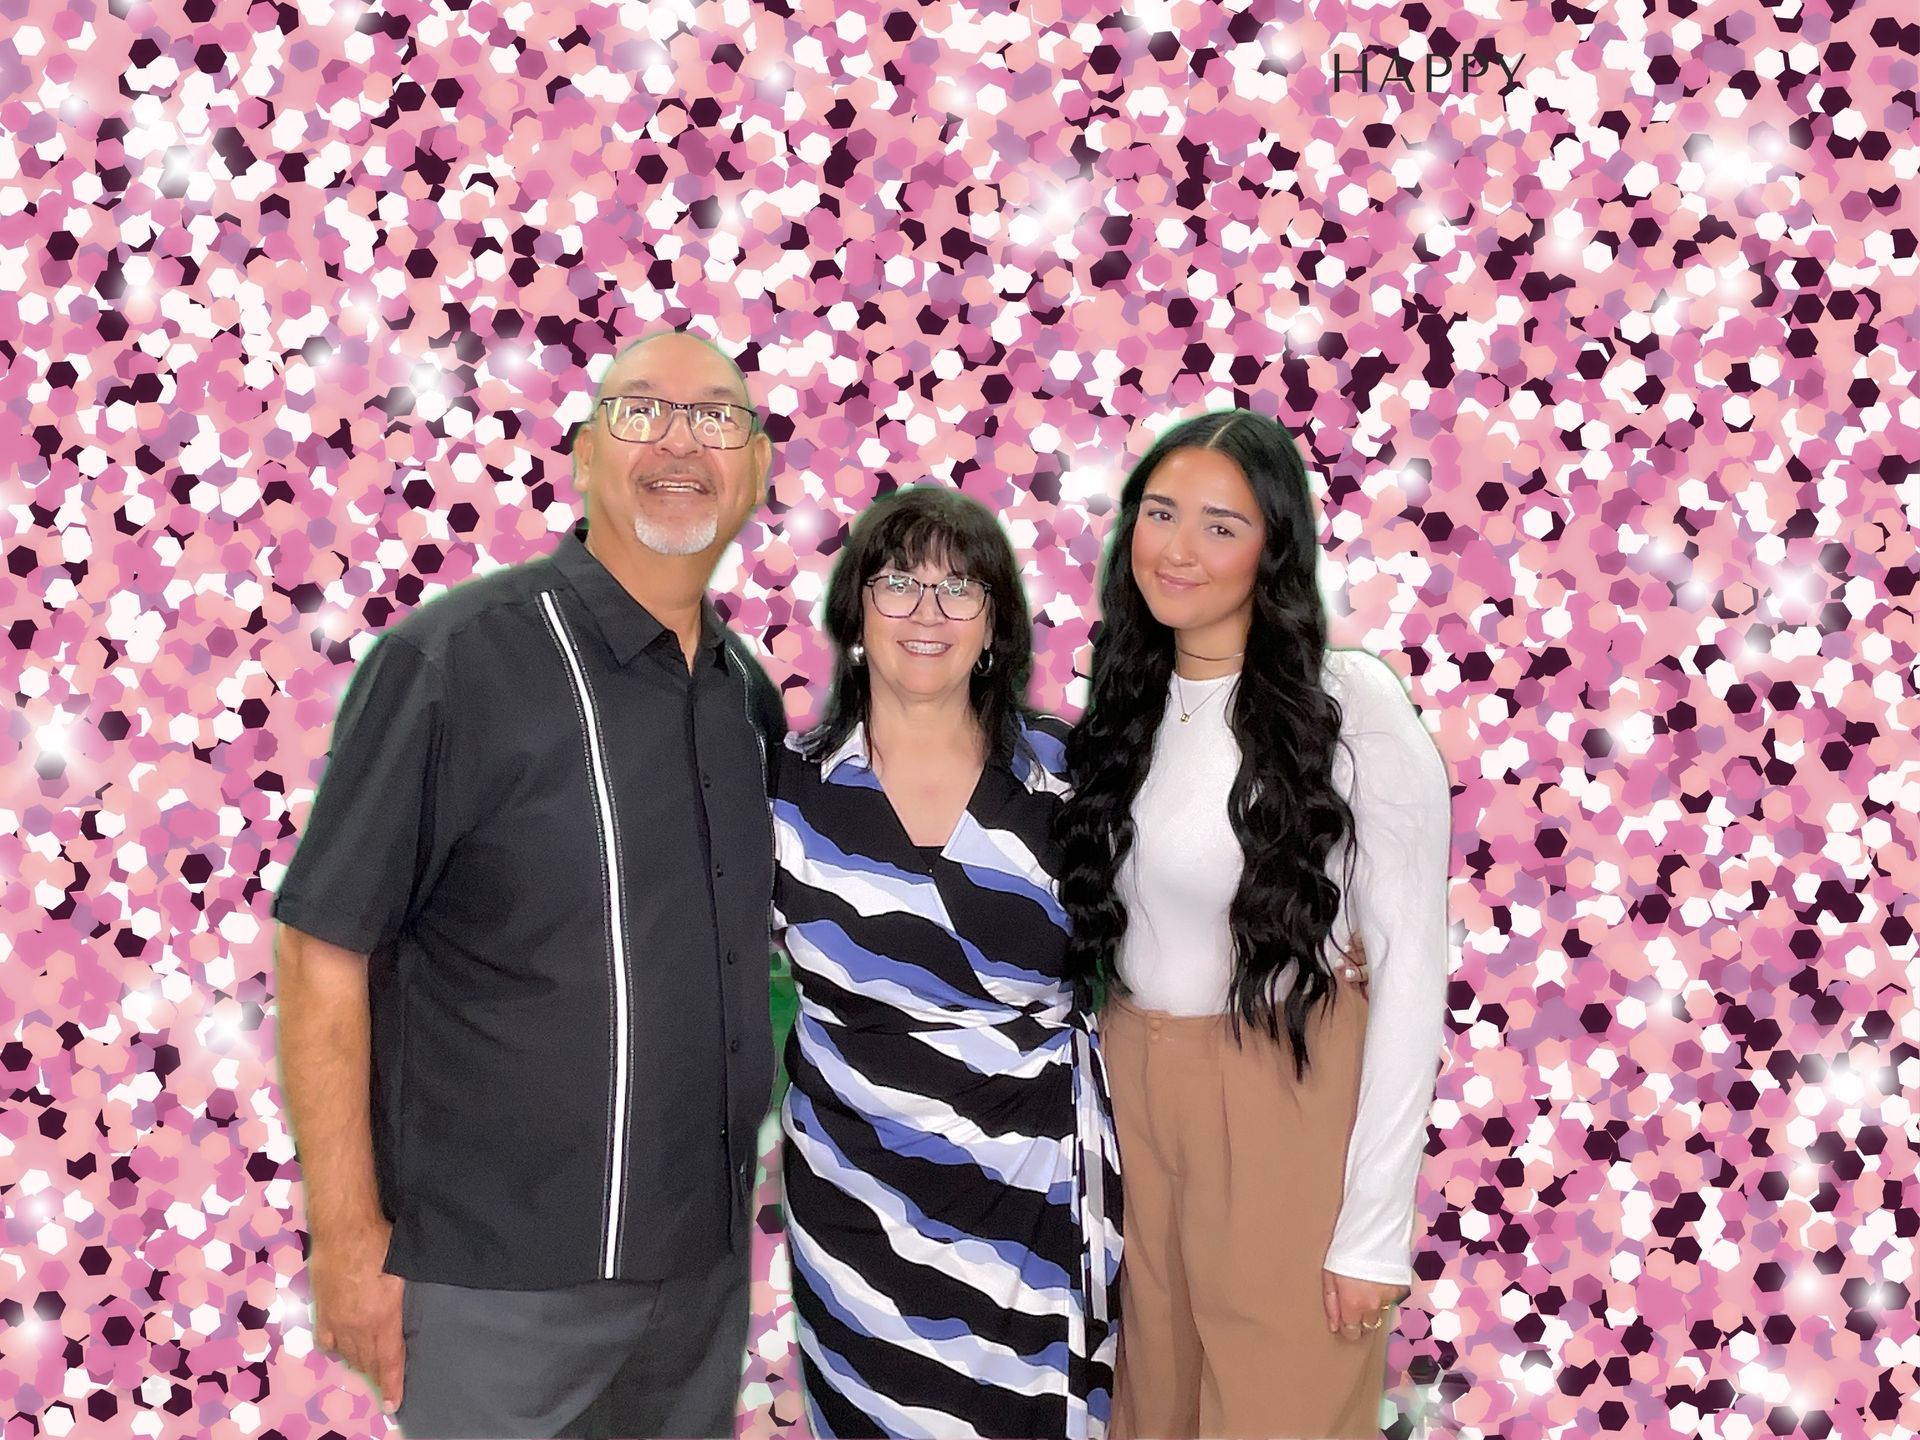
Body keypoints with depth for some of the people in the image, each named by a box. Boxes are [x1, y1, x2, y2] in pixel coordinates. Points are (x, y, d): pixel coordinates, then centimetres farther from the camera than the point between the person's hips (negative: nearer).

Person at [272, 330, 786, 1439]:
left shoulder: (751, 692, 4)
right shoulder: (453, 662, -14)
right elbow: (325, 947, -13)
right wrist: (348, 1234, -14)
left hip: (708, 1261, 6)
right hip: (501, 1285, -5)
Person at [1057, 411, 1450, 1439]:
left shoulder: (1351, 705, -15)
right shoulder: (1125, 700, 3)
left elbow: (1410, 969, -14)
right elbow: (1093, 922, 9)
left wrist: (1375, 1227, -15)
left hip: (1287, 1104, -5)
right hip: (1129, 1093, 5)